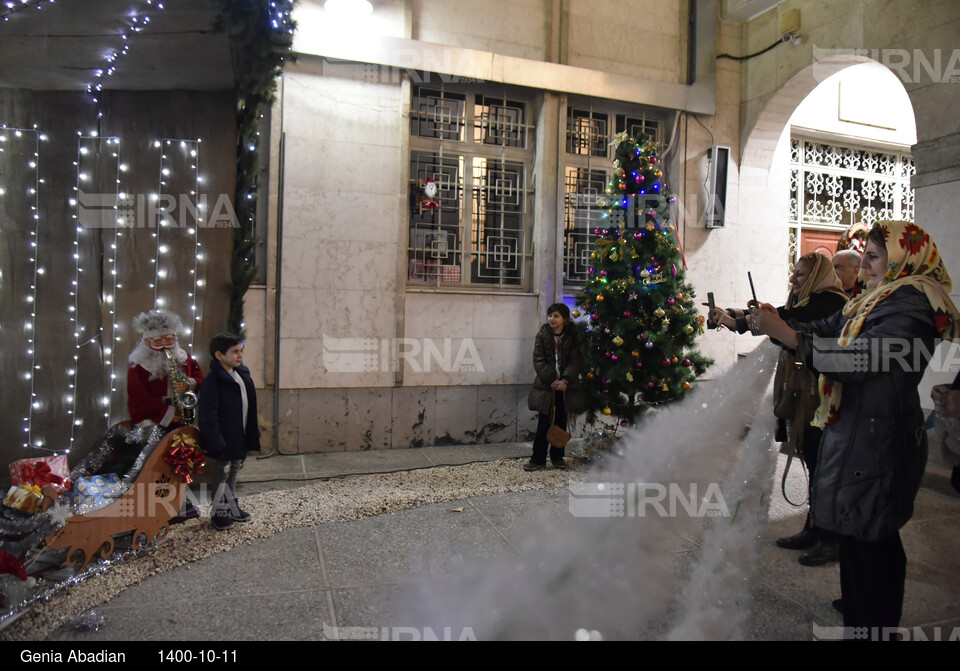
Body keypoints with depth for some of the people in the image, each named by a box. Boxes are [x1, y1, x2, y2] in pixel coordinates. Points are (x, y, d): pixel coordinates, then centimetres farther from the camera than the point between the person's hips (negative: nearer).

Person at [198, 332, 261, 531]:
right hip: (225, 440, -8)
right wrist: (217, 444, -23)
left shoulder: (243, 375, 5)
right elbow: (209, 417, -21)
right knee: (222, 474, 6)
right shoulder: (212, 382, -20)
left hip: (241, 438, 8)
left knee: (235, 471, 20)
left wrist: (254, 432, 14)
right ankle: (218, 512, 22)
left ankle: (232, 507, 36)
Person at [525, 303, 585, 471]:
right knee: (543, 423, -1)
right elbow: (539, 360, -5)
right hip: (546, 385, -1)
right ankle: (538, 459, 6)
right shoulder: (542, 335, 0)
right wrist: (552, 380, -15)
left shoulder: (572, 337, 1)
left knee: (561, 422, 10)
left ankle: (557, 457, 23)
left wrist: (565, 381, -19)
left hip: (565, 386, 1)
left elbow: (574, 361, -4)